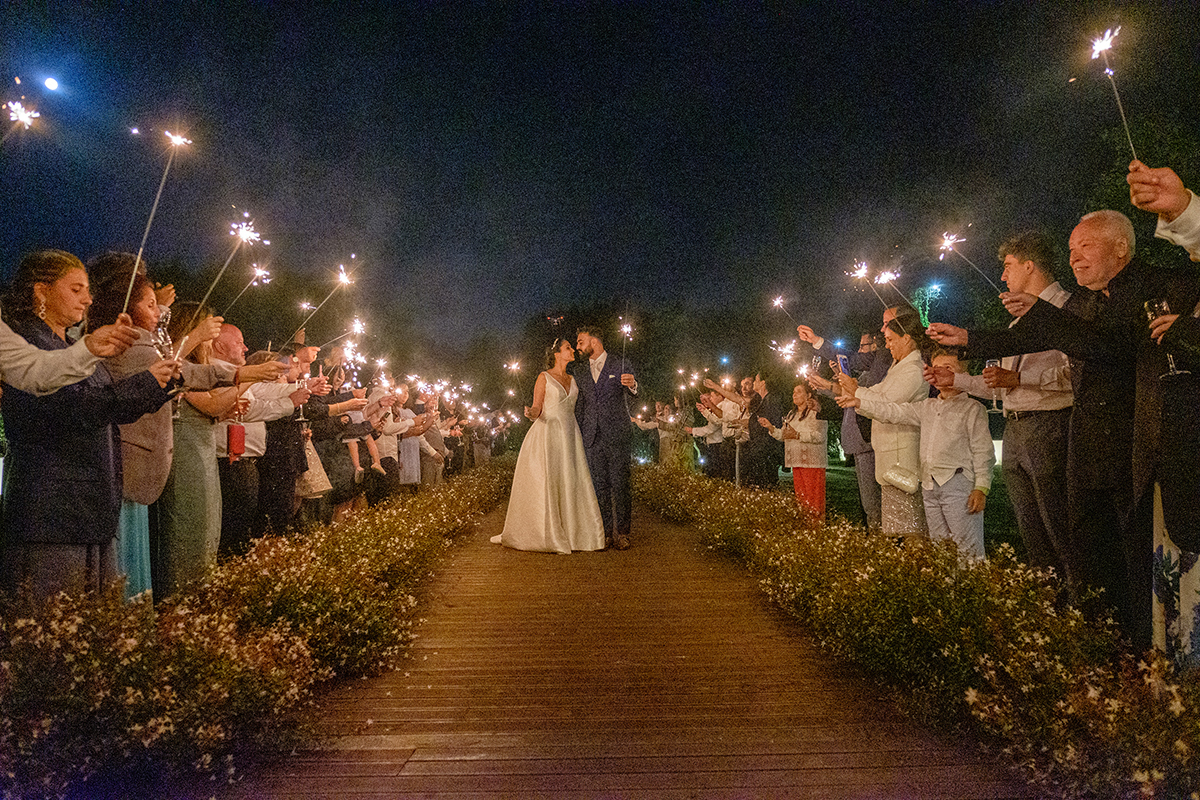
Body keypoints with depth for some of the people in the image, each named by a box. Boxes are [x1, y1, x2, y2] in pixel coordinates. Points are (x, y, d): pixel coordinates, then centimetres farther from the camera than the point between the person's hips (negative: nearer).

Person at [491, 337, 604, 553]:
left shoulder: (572, 380, 17)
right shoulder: (544, 378, 0)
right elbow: (537, 409, -4)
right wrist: (530, 413, -25)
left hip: (570, 434, 5)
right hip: (548, 433, -5)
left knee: (572, 483, 1)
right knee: (544, 483, -7)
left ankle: (571, 533, 9)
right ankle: (545, 534, 1)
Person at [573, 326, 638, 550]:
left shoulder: (620, 364, 3)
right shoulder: (580, 370, 16)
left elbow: (633, 393, -7)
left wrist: (632, 384, -31)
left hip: (617, 434, -4)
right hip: (592, 436, 4)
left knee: (620, 483, -4)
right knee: (600, 485, 7)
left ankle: (621, 532, 4)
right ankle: (604, 531, 14)